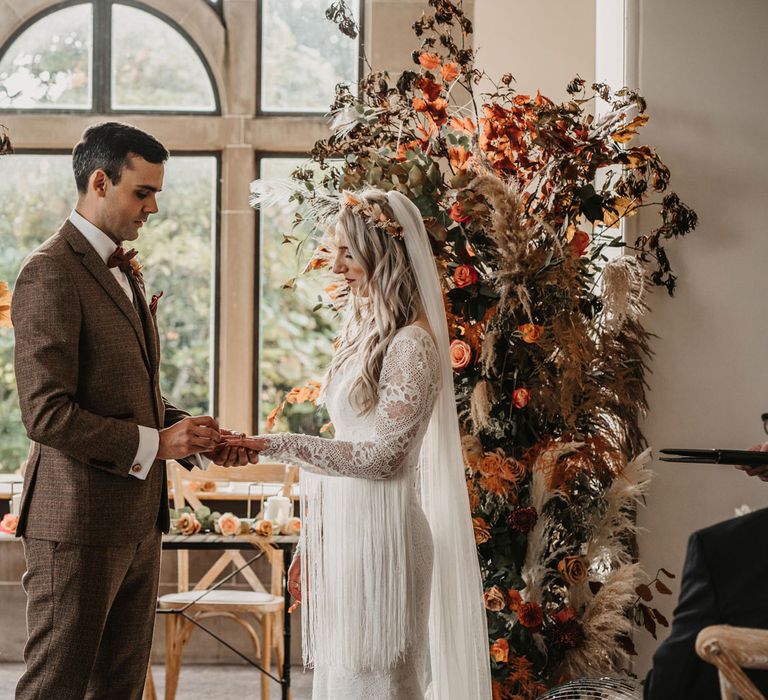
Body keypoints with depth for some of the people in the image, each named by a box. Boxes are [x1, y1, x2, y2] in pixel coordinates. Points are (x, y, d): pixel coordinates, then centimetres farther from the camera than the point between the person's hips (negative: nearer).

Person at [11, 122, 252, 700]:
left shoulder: (122, 271, 17)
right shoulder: (52, 273, -14)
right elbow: (47, 413, -21)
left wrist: (194, 433, 5)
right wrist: (155, 443, -18)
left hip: (137, 521, 9)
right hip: (79, 524, -9)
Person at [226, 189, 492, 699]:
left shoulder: (412, 344, -15)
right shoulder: (364, 330, 11)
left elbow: (384, 456, -19)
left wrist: (279, 446, -21)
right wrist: (311, 544, 16)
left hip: (379, 534, -8)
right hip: (342, 530, 8)